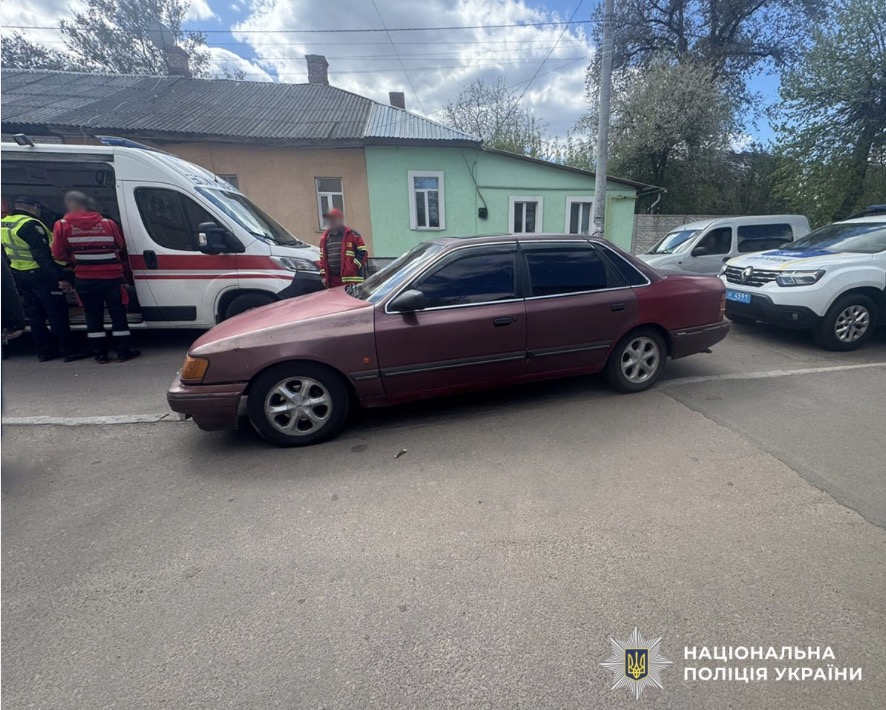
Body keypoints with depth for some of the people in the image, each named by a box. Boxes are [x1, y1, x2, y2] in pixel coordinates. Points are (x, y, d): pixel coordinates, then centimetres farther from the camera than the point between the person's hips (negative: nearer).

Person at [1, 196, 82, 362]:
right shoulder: (30, 225, -17)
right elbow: (43, 255, -24)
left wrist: (15, 272, 25)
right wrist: (59, 277, -24)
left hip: (19, 275, 9)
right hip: (40, 275, -9)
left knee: (34, 315, 14)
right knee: (57, 314, -4)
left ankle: (44, 351, 20)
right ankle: (68, 351, -3)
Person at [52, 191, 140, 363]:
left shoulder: (62, 225, -3)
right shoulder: (108, 223, -4)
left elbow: (58, 253, 3)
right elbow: (121, 248, 6)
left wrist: (76, 259, 22)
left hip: (85, 279, 1)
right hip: (112, 277, -1)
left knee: (93, 316, 10)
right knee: (118, 314, 6)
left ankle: (100, 354, 13)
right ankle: (123, 352, 8)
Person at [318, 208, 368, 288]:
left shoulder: (352, 235, 0)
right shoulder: (325, 238, 16)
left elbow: (363, 252, -3)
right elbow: (322, 258, 17)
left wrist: (354, 266, -12)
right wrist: (324, 275, 9)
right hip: (333, 280, 5)